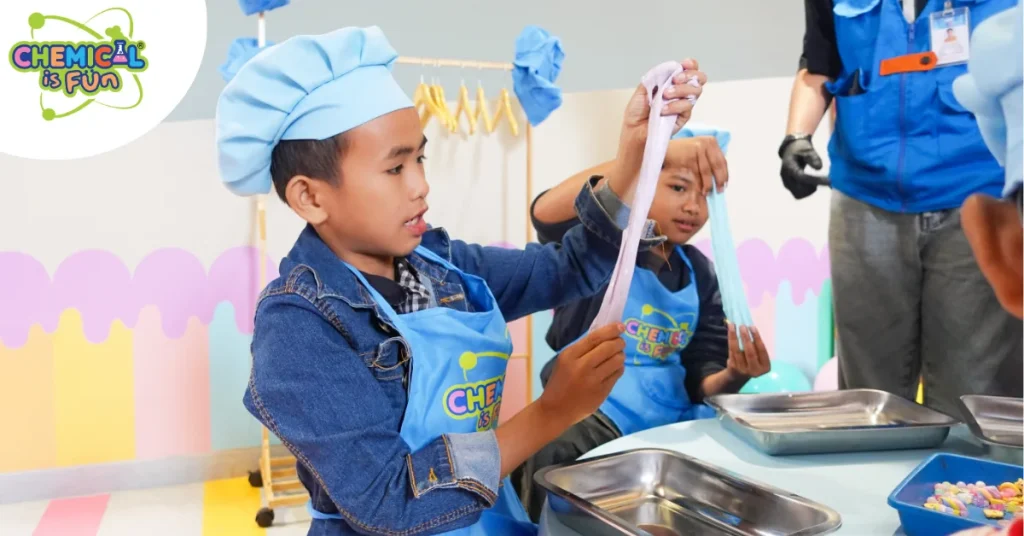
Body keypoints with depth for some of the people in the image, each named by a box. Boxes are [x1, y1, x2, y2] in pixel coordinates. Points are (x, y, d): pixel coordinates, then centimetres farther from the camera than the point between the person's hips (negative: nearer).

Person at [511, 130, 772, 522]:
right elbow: (547, 213, -29)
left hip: (674, 420, 6)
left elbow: (699, 379, 8)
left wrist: (732, 376, -17)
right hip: (589, 412, -5)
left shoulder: (701, 275, 13)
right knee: (557, 449, -36)